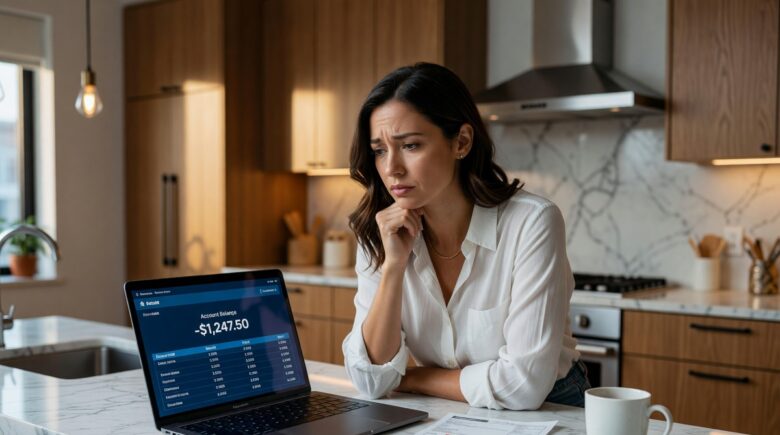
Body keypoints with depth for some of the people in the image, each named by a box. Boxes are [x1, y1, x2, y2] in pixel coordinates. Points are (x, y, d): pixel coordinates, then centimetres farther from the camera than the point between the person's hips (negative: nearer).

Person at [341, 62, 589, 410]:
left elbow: (524, 384, -22)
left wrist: (412, 379, -10)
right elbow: (371, 381, -11)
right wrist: (393, 265, -20)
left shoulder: (532, 224, -19)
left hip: (548, 410, -2)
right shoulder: (378, 235, -6)